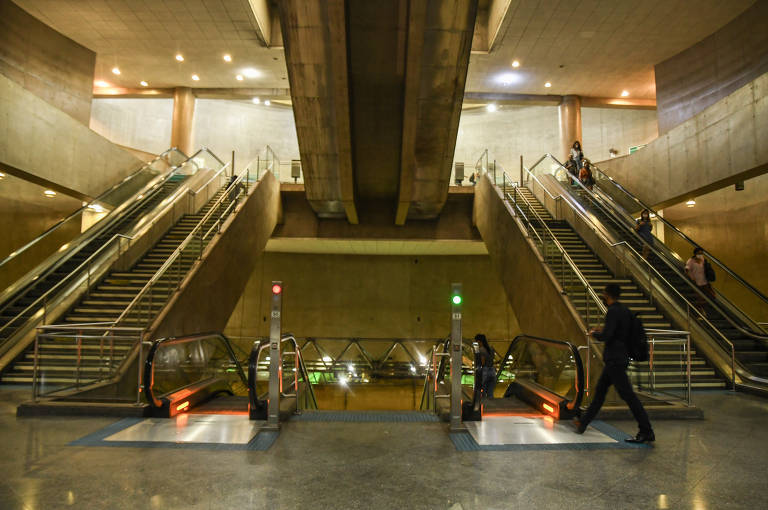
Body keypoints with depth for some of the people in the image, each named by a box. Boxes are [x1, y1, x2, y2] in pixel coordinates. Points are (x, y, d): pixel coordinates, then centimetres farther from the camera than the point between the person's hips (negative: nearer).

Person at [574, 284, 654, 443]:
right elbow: (627, 333, 20)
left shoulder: (613, 311, -17)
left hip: (615, 359, -10)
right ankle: (583, 423, 24)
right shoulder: (625, 310, 12)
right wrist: (603, 331, 18)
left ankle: (646, 432, 2)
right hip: (618, 358, 10)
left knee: (627, 394, -5)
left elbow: (606, 336, -23)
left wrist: (594, 333, -3)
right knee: (600, 390, 15)